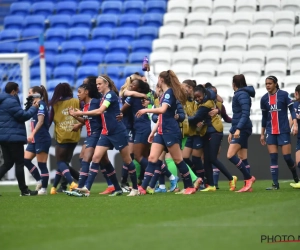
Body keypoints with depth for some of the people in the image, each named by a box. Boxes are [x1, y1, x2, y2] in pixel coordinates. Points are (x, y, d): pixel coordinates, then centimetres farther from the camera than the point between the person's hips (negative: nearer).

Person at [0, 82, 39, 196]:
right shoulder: (11, 101, -16)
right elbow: (23, 116, -15)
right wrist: (34, 108, -3)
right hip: (14, 136, -10)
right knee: (20, 163, -2)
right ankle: (24, 190, 1)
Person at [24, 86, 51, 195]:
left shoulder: (41, 104, -12)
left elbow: (40, 121, -22)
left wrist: (32, 134, -29)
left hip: (42, 139, -9)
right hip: (35, 139, 9)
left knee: (42, 164, -4)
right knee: (26, 160, 5)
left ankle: (43, 188, 2)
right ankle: (39, 181, 13)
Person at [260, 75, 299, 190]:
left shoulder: (283, 95, -5)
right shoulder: (264, 99, 7)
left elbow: (292, 109, -5)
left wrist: (295, 124, -18)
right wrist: (262, 134, 17)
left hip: (283, 130, -4)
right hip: (271, 132, 4)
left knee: (287, 157, -5)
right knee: (273, 157, -4)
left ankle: (296, 178, 19)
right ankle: (275, 184, -3)